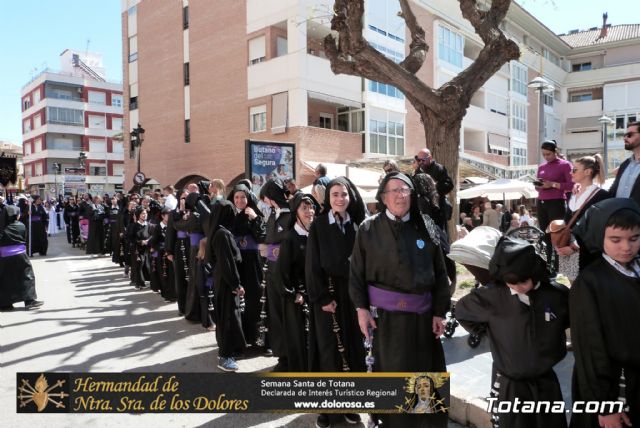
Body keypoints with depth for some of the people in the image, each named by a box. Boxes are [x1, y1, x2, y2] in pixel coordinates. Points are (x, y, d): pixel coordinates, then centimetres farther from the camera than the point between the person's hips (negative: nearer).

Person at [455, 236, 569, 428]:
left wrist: (553, 331, 1)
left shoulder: (557, 295, -13)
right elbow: (462, 310, -2)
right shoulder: (493, 297, -19)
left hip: (546, 380, 3)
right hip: (509, 384, -2)